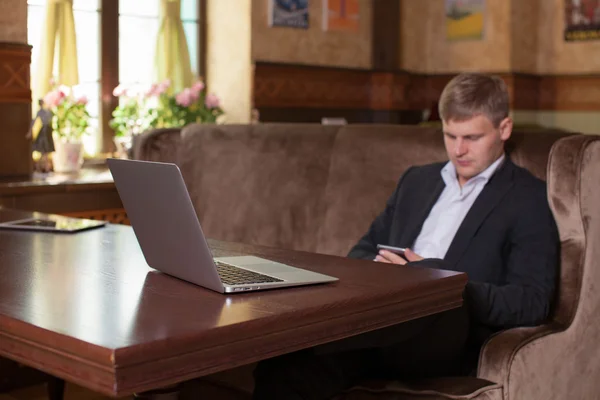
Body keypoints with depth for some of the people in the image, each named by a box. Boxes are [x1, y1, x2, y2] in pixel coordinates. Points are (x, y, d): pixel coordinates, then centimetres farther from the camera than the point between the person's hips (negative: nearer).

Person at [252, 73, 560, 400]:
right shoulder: (417, 180, 27)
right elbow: (363, 250, 27)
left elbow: (532, 302, -1)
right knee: (285, 373, -30)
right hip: (378, 321, 4)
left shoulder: (529, 199, 9)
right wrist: (376, 270, 1)